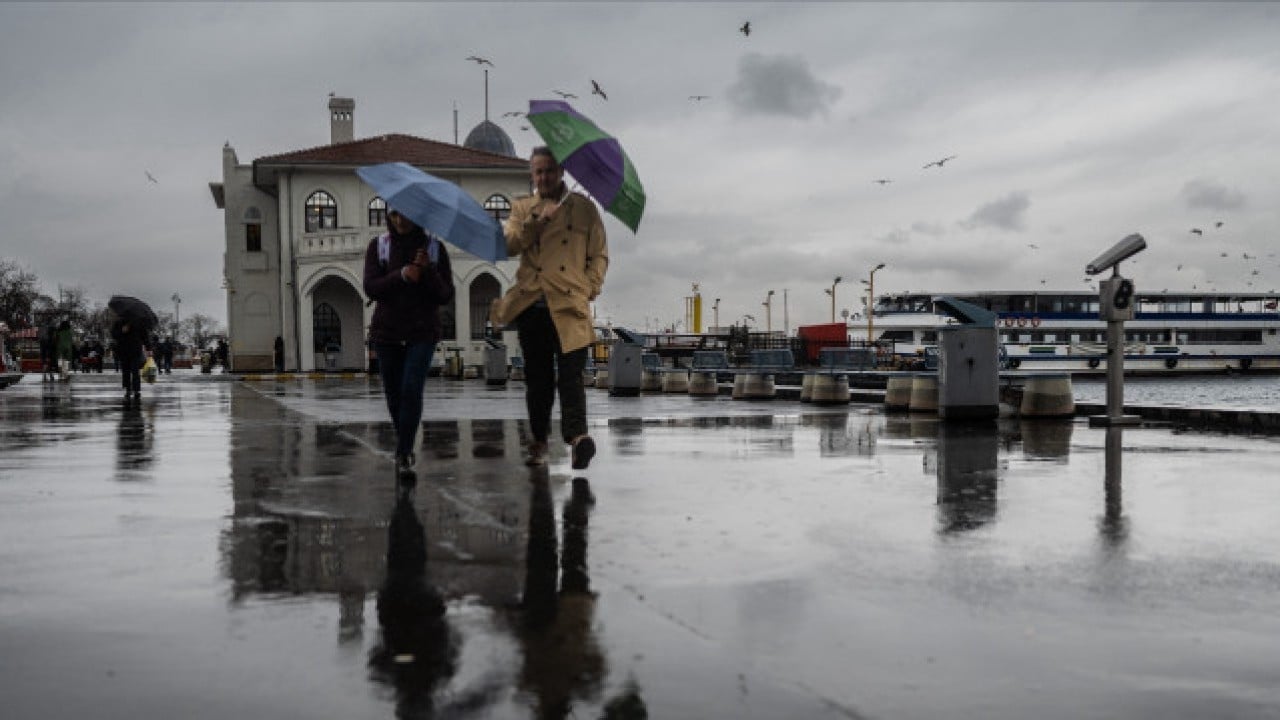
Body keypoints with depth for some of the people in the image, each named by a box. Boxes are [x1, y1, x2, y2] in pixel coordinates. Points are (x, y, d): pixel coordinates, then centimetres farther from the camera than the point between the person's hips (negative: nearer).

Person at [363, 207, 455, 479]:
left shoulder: (434, 248, 2)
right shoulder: (378, 246, 4)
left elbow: (446, 295, -2)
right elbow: (371, 288, -8)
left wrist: (428, 271, -18)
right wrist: (401, 275, -22)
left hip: (422, 332, -2)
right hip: (387, 331, 2)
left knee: (412, 390, -16)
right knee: (394, 394, 8)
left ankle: (403, 456, -15)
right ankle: (405, 448, 29)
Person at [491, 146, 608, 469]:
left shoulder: (583, 206, 12)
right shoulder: (522, 208, 16)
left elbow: (600, 254, 12)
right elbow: (508, 246, 0)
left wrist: (590, 287, -1)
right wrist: (537, 220, -10)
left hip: (570, 304, -2)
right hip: (531, 305, 2)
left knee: (570, 374, -14)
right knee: (537, 378, 8)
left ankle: (577, 436, -26)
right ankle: (539, 442, 18)